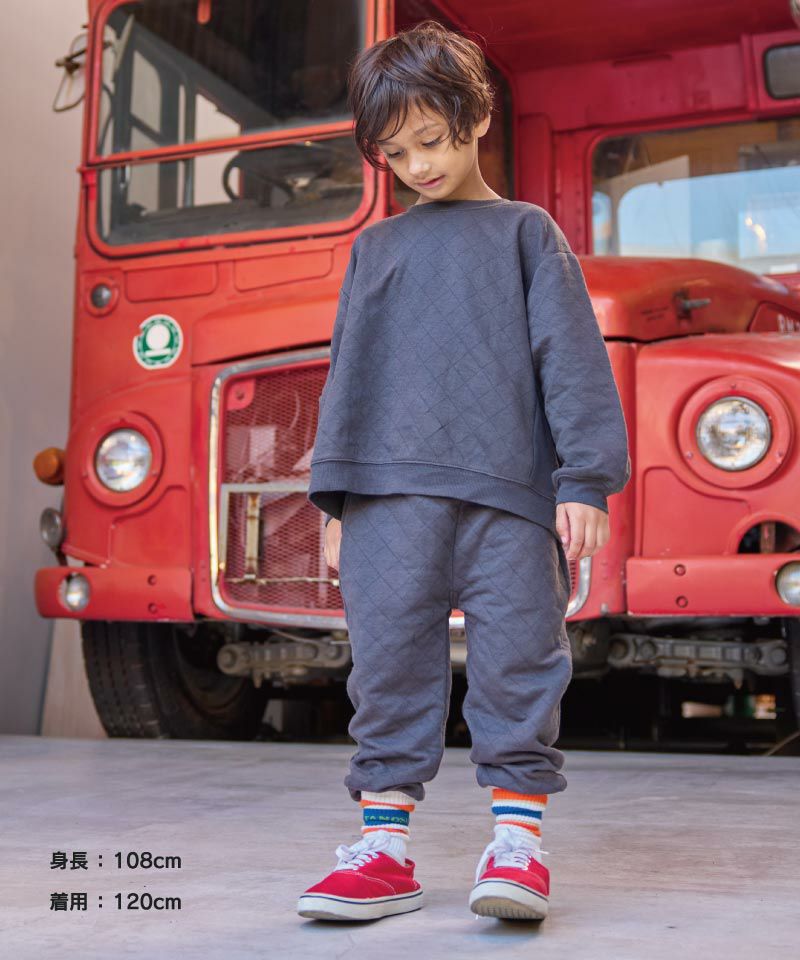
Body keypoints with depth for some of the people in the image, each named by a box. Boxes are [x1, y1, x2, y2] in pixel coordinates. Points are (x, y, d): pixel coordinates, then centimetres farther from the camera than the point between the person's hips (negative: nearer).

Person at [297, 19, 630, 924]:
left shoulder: (526, 232, 13)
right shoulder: (375, 248, 21)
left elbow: (572, 357, 5)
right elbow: (348, 370, 18)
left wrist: (584, 482, -5)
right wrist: (335, 497, 10)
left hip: (508, 493, -2)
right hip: (391, 493, 3)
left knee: (516, 660, -3)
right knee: (390, 662, 1)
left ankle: (518, 839, 7)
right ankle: (385, 847, 8)